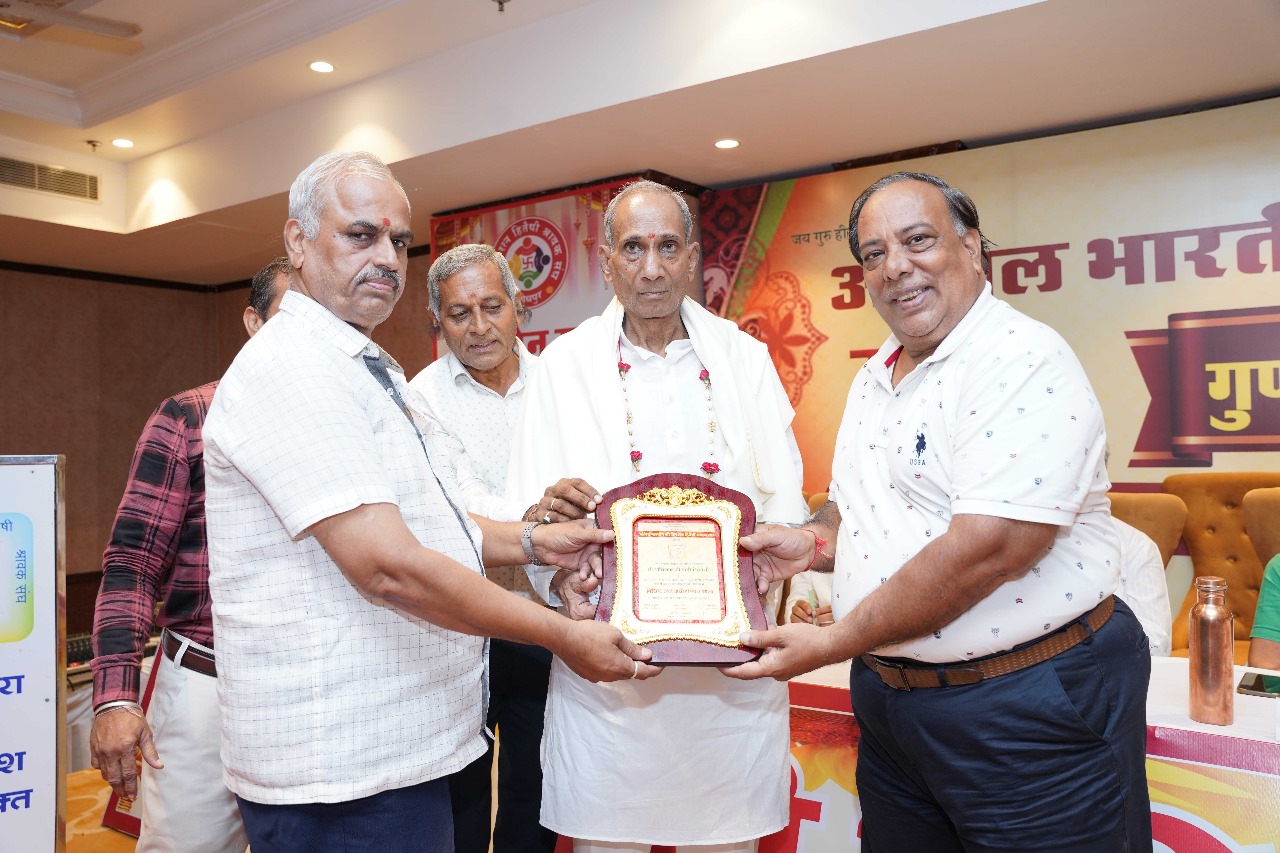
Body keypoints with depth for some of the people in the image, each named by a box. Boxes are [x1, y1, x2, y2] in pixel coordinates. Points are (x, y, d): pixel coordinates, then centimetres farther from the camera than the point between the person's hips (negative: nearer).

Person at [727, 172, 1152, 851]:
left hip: (1030, 711, -7)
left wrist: (834, 642, -20)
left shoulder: (1025, 362, -18)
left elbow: (987, 548, -28)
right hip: (889, 700, 8)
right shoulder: (873, 379, 9)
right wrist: (814, 542, -1)